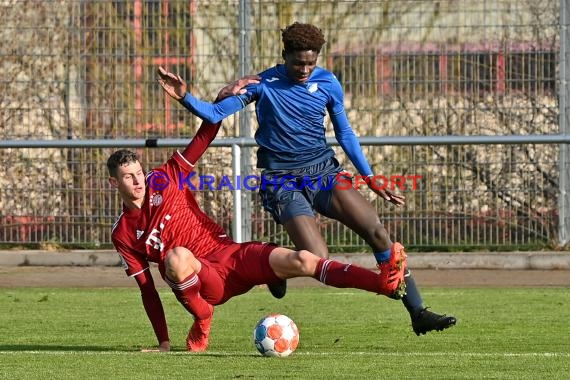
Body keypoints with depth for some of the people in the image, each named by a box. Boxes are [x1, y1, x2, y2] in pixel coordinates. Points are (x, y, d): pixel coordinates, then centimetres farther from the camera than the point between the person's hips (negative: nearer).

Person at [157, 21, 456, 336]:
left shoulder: (328, 83, 3)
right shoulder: (263, 84, -4)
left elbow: (344, 133, 14)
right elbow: (216, 114, -5)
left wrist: (371, 180, 11)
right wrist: (185, 97, -24)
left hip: (323, 171, 3)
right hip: (282, 181, -3)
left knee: (377, 232, -14)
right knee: (319, 262, -21)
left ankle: (418, 314, -6)